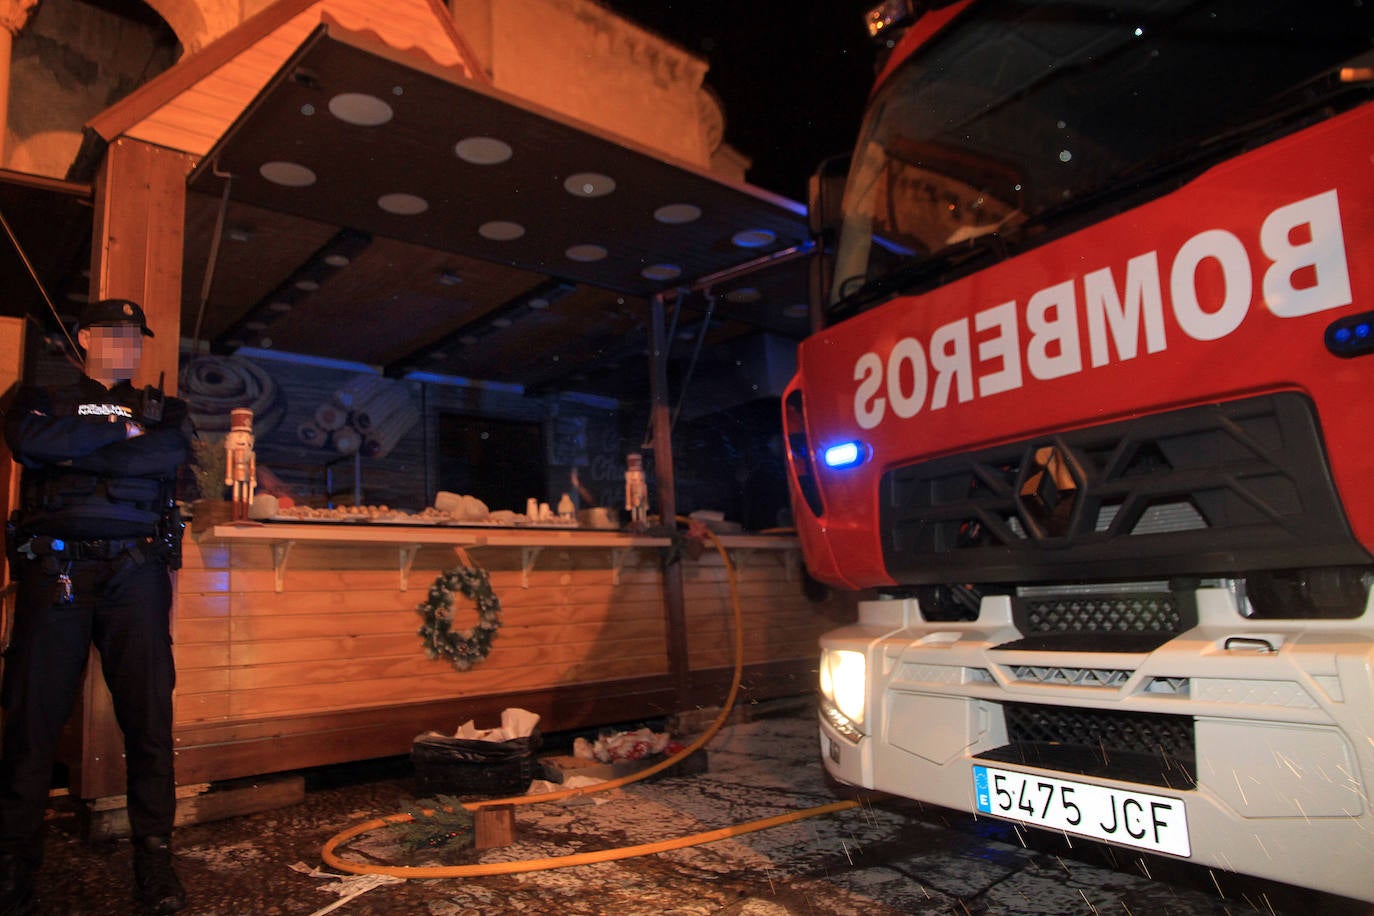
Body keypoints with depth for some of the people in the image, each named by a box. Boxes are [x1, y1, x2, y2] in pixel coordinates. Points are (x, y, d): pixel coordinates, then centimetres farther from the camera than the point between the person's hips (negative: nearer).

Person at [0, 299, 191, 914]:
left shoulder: (161, 409, 19)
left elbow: (171, 453, -3)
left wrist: (75, 453, -3)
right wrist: (121, 428, -1)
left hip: (135, 571, 1)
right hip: (54, 569, 0)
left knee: (149, 714, -1)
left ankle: (153, 858, 6)